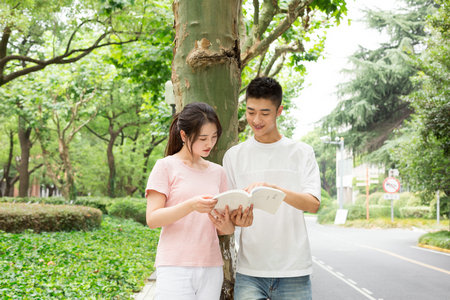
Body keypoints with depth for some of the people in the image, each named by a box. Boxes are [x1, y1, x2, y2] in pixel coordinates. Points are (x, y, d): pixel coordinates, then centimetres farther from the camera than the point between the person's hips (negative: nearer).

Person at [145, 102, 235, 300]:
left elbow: (227, 228, 13)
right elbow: (152, 219, -10)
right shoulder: (166, 167, -1)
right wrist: (191, 205, -25)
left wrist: (225, 226, -12)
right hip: (175, 268, -4)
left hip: (211, 268, 5)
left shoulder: (217, 172, 12)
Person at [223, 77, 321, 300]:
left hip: (293, 272, 0)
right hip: (249, 271, 1)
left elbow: (313, 204, -8)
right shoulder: (234, 155, 9)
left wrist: (273, 188, -24)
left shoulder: (301, 153, 4)